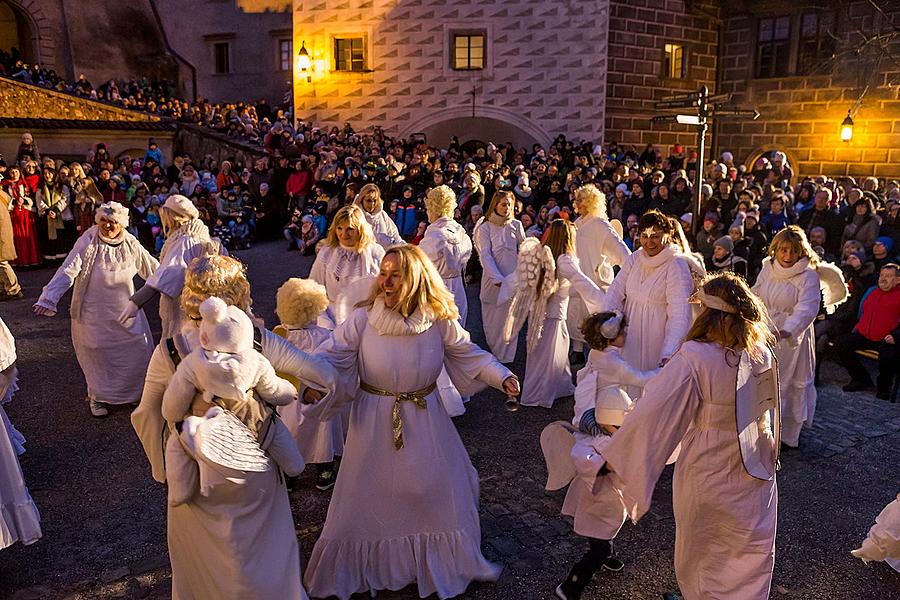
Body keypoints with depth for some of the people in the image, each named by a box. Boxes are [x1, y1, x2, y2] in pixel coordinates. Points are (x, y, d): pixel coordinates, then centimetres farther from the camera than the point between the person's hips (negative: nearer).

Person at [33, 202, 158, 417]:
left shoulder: (131, 244, -4)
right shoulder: (88, 243, -16)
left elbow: (151, 268, 9)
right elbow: (68, 271, -24)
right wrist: (49, 298, -34)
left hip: (125, 309, 4)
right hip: (95, 313, -4)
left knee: (139, 349, 7)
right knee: (98, 355, 7)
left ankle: (133, 391, 30)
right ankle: (97, 397, 29)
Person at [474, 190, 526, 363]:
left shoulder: (516, 225, 7)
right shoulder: (485, 227, -1)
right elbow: (485, 255, -8)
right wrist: (498, 278, -18)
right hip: (493, 280, -2)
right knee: (492, 318, 5)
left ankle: (506, 358, 11)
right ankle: (490, 356, 18)